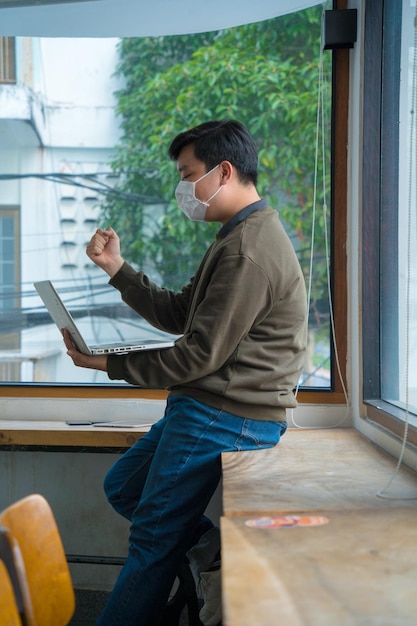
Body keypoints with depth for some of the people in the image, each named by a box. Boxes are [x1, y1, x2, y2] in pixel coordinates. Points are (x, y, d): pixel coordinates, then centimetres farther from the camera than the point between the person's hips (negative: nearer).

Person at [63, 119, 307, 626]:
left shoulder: (248, 250, -22)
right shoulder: (239, 236, 14)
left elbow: (201, 354, -23)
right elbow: (179, 315, 15)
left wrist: (111, 364, -13)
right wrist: (116, 269, 8)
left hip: (225, 419, -11)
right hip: (206, 407, 11)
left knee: (153, 541, -3)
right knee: (122, 487, 20)